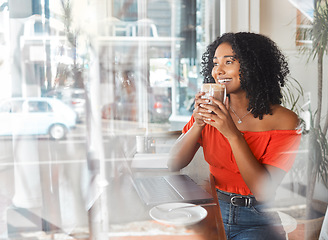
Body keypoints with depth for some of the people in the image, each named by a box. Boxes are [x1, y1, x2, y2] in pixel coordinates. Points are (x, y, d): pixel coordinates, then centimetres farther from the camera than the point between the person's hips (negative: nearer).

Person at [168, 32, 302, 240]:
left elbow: (265, 192, -19)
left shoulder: (284, 120, -11)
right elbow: (174, 165, -4)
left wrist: (233, 134, -26)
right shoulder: (210, 109, -1)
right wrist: (197, 125, -19)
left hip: (257, 221, -2)